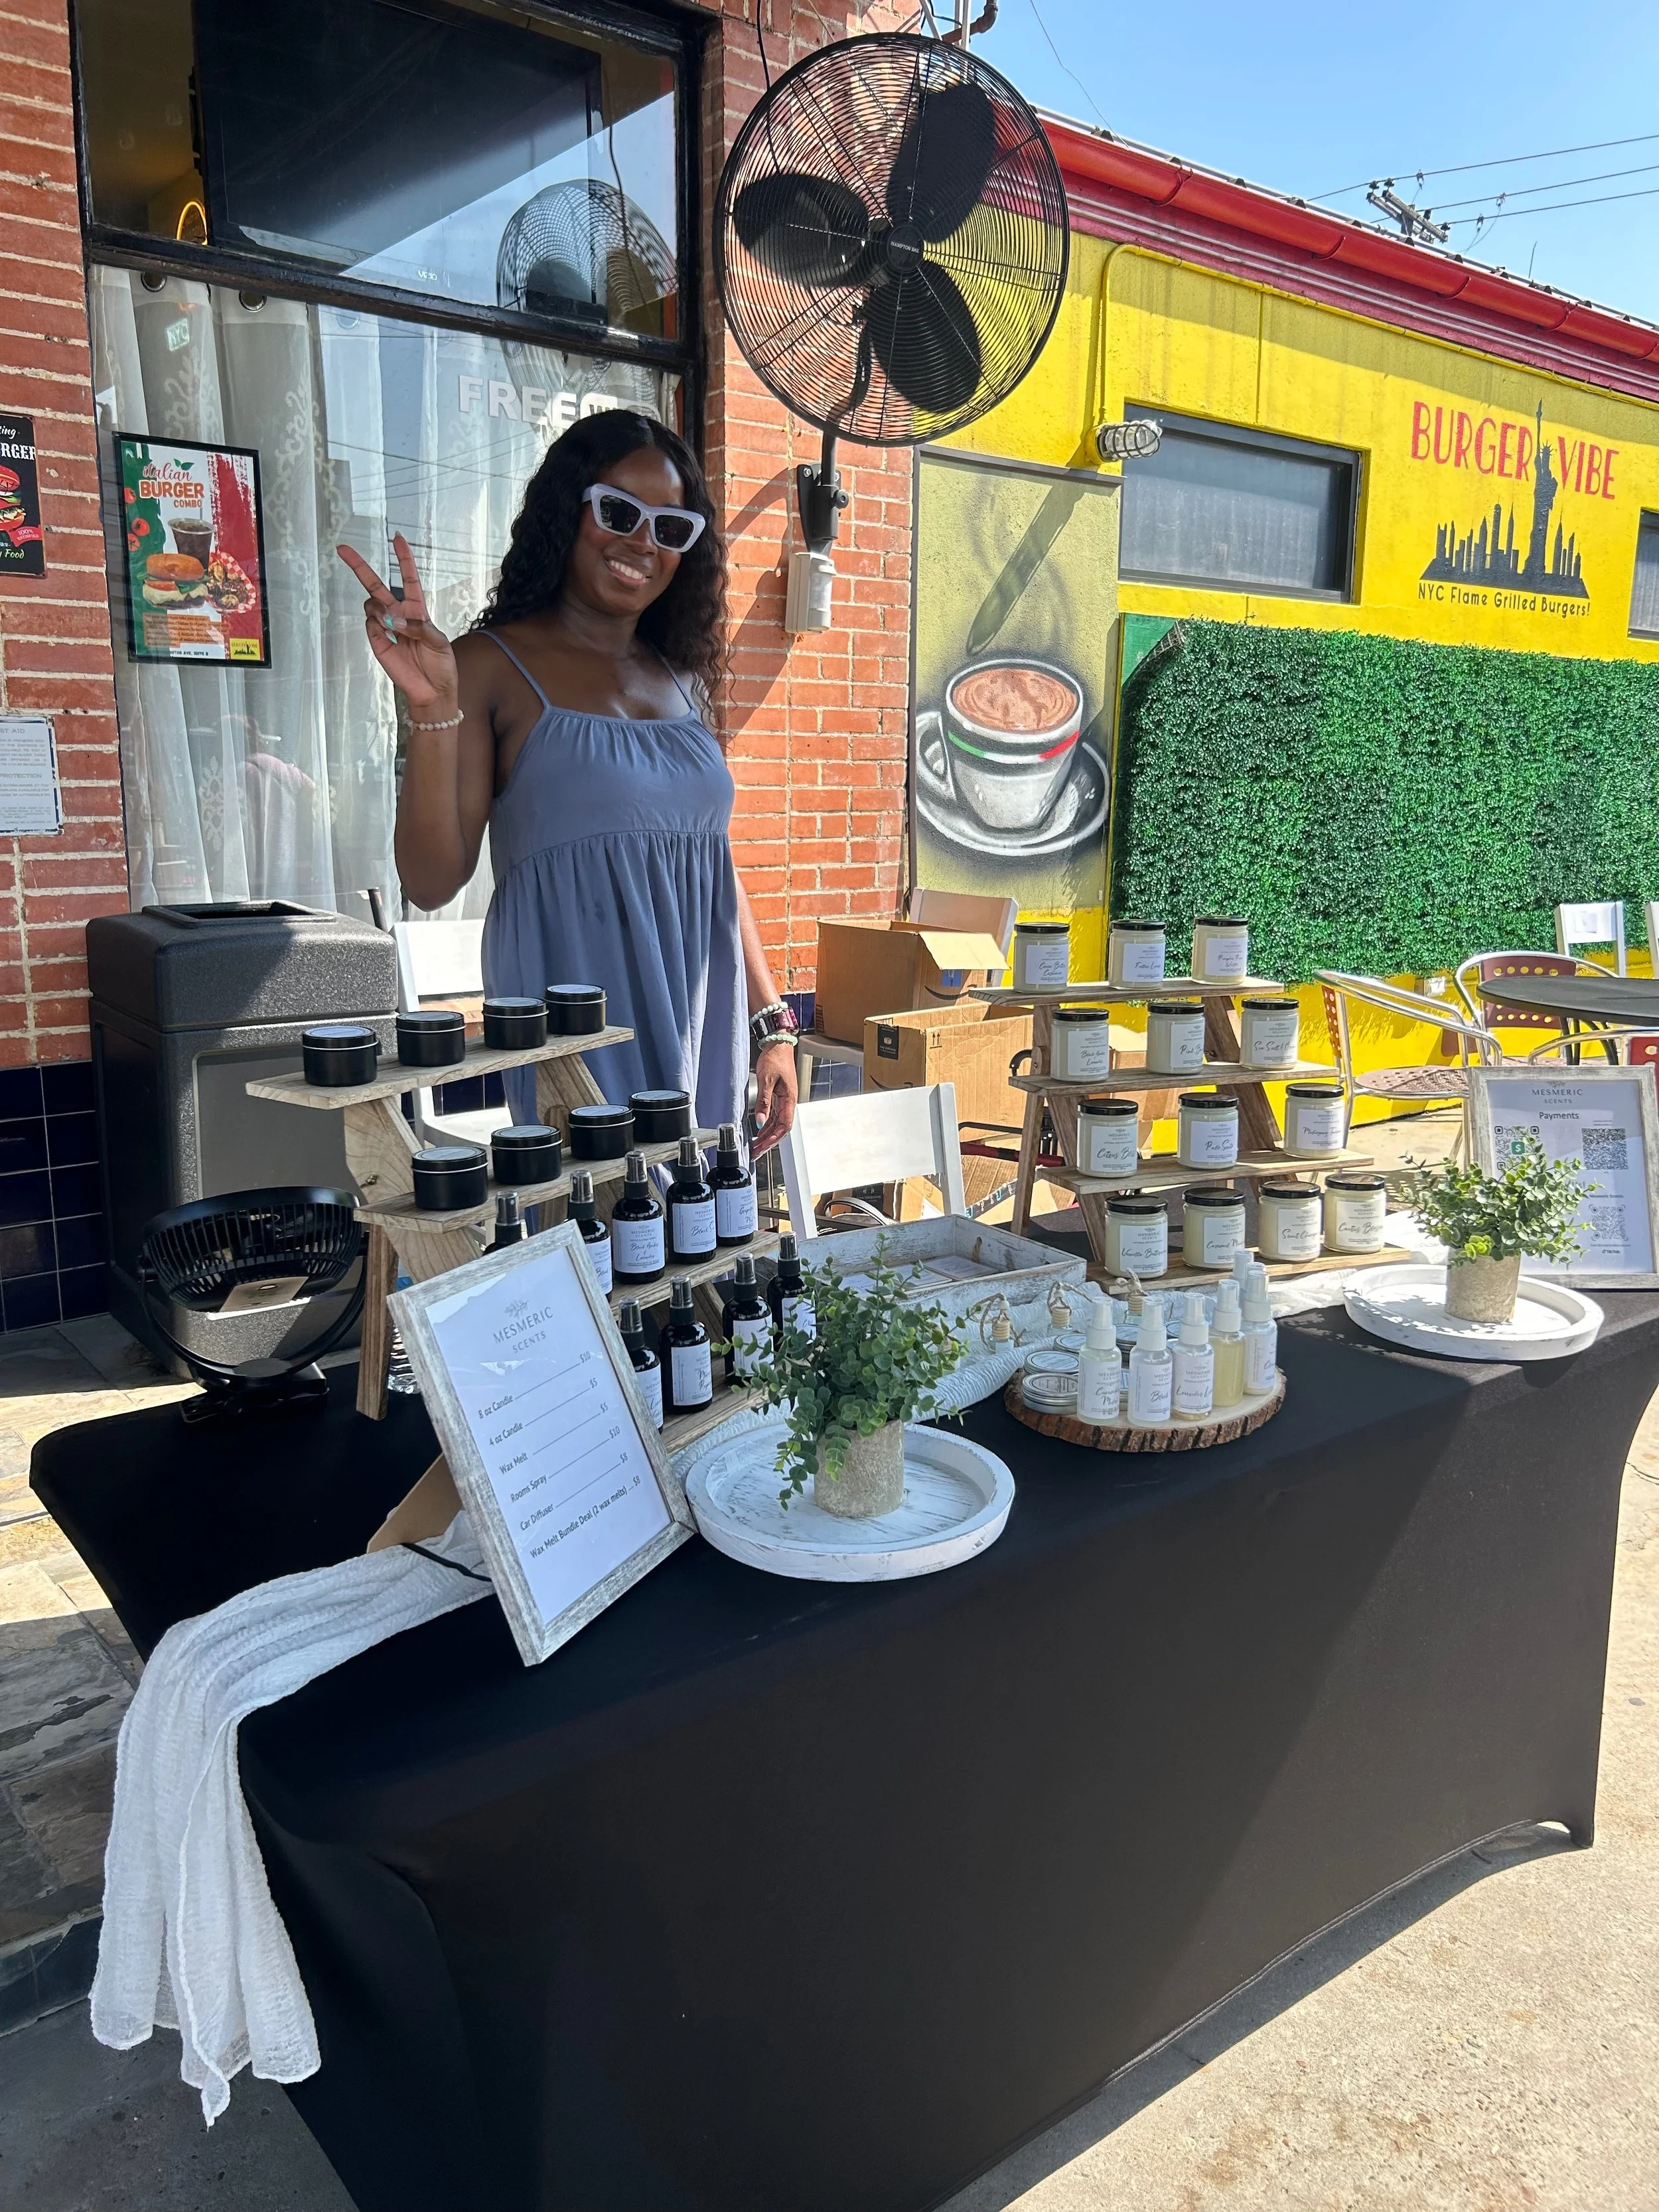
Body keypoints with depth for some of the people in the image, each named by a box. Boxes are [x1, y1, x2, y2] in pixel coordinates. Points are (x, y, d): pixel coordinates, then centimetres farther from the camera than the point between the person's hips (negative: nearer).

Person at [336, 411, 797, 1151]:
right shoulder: (494, 666, -3)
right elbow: (433, 881, -9)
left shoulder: (680, 678, 14)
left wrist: (771, 1022, 13)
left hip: (703, 1031, 6)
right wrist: (433, 711, -21)